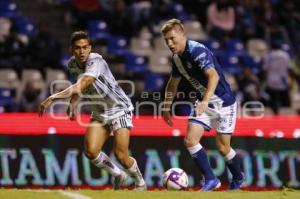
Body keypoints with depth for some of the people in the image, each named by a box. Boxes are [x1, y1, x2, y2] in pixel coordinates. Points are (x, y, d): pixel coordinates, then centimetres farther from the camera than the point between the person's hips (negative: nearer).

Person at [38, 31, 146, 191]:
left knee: (121, 155, -12)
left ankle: (140, 183, 18)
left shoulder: (96, 61, -28)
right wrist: (73, 104, 7)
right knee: (91, 151, -13)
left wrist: (53, 98, -45)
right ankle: (118, 175, 14)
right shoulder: (72, 64, -4)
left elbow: (80, 87, -41)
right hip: (99, 113, 6)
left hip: (119, 110, -6)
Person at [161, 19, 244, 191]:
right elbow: (173, 83, 20)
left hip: (223, 101, -7)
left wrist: (205, 100, -48)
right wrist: (166, 108, 17)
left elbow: (214, 75, -37)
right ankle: (211, 180, -1)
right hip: (204, 103, 8)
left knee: (222, 147, 0)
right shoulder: (177, 58, 2)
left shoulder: (197, 50, -24)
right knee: (190, 140, -8)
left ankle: (238, 178, 26)